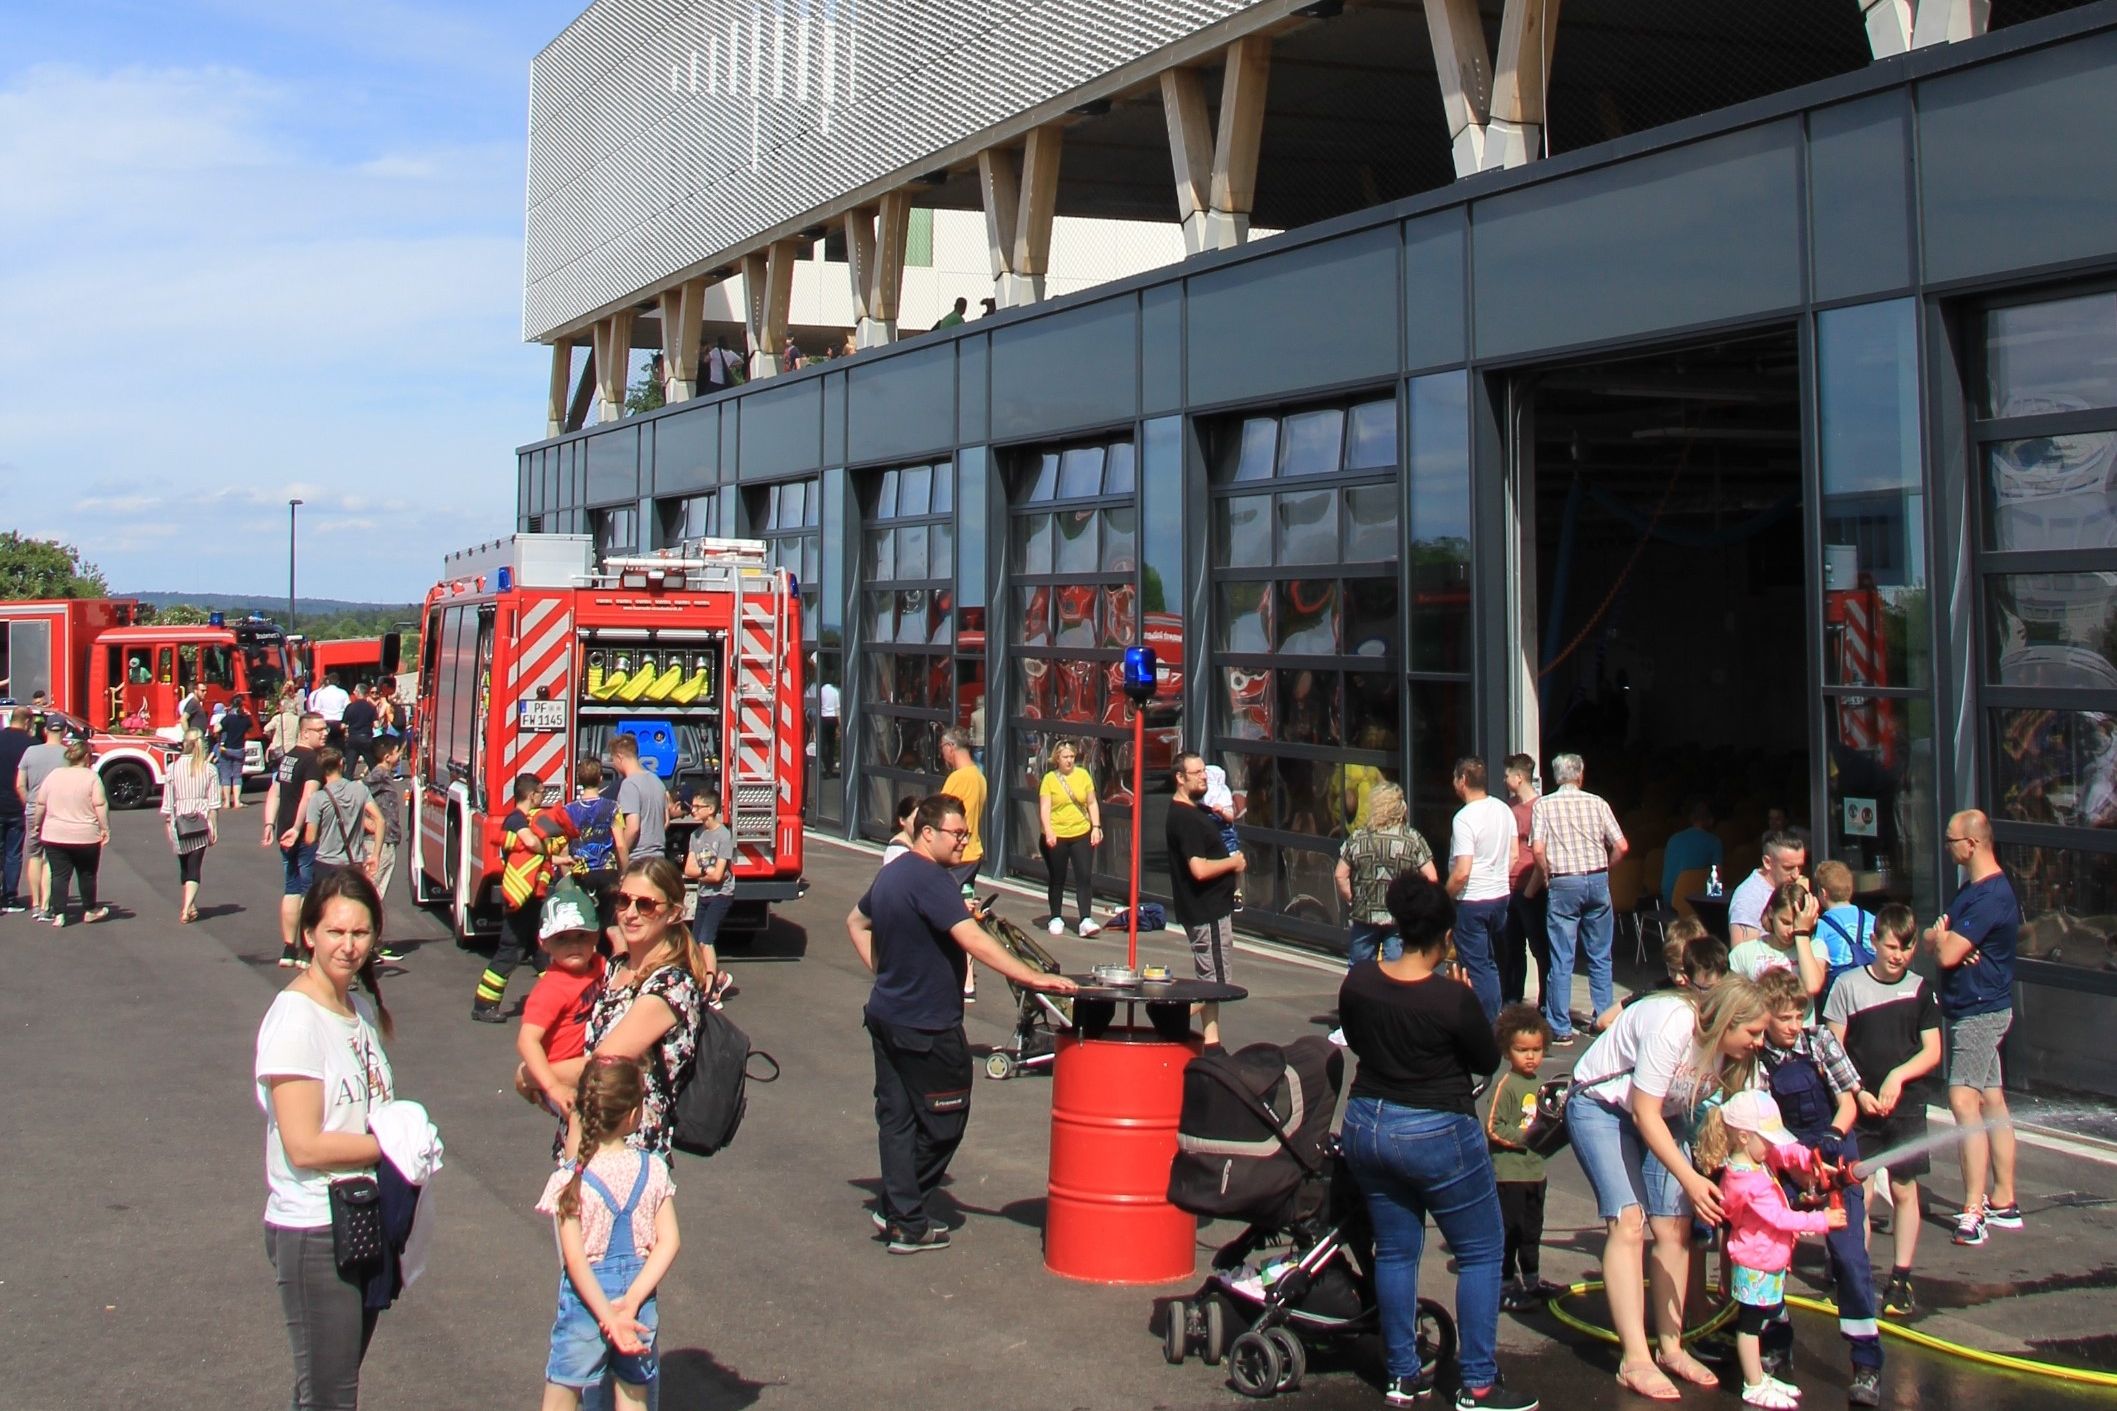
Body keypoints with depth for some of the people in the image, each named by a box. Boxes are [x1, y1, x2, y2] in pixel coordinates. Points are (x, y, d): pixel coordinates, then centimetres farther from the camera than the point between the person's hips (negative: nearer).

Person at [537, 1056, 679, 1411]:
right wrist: (632, 1300, -11)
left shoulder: (569, 1181, -13)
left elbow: (575, 1260, -17)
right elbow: (669, 1242, -9)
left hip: (585, 1301, -2)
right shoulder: (654, 1170, -6)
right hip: (640, 1305, 3)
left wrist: (608, 1316, -15)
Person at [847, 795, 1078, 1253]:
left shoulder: (891, 873, 10)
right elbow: (972, 939, -31)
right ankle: (906, 1220, 7)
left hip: (885, 1015, 9)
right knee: (943, 1121, 3)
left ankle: (900, 1211, 14)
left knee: (895, 1116, 11)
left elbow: (856, 923, 25)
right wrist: (1032, 978, -34)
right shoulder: (930, 880, -20)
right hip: (926, 1026, -9)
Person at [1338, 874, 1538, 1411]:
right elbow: (1488, 1060, -7)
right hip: (1435, 1135, -5)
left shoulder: (1358, 980, -7)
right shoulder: (1452, 999, -22)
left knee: (1394, 1251, 16)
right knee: (1481, 1252, 9)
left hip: (1366, 1126, 6)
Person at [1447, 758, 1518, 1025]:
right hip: (1501, 895, 8)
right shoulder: (1504, 810, 4)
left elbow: (1462, 872, -23)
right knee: (1491, 963, 18)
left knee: (1476, 968, 0)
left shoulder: (1464, 818, -20)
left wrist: (1444, 897, -8)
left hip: (1472, 901, -8)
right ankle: (1496, 1020, 24)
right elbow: (1512, 857, 12)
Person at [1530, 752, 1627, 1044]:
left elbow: (1538, 848, -13)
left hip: (1563, 884, -2)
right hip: (1597, 881, 2)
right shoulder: (1597, 803, 4)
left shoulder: (1544, 805, -1)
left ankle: (1560, 1029, 1)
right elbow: (1621, 846, 0)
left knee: (1561, 960, 0)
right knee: (1600, 957, 13)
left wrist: (1547, 876, 3)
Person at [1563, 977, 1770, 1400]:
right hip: (1599, 1106, -7)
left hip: (1661, 1116, 7)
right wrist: (1690, 1179, -31)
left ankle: (1670, 1347, 8)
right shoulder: (1672, 1024, -33)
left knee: (1675, 1225, -5)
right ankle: (1635, 1359, -16)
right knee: (1629, 1219, -18)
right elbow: (1645, 1114, -28)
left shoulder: (1733, 1049, -11)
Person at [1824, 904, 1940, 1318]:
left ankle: (1900, 1280, 13)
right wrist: (1857, 1092, -12)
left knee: (1904, 1190, 4)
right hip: (1860, 1106, -1)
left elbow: (1932, 1052, 3)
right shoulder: (1848, 986, -3)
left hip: (1906, 1105, 2)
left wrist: (1898, 1075, -12)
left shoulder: (1920, 989, 4)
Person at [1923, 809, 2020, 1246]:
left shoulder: (1990, 896, -20)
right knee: (1991, 1102, 13)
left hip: (1981, 1011, -11)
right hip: (1971, 1010, 11)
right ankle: (2004, 1202, 19)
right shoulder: (1973, 889, 14)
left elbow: (1947, 953, -24)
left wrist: (1940, 938, -1)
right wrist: (1944, 940, -12)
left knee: (1964, 1100, -16)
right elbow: (1933, 941, 11)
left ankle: (1974, 1211, -19)